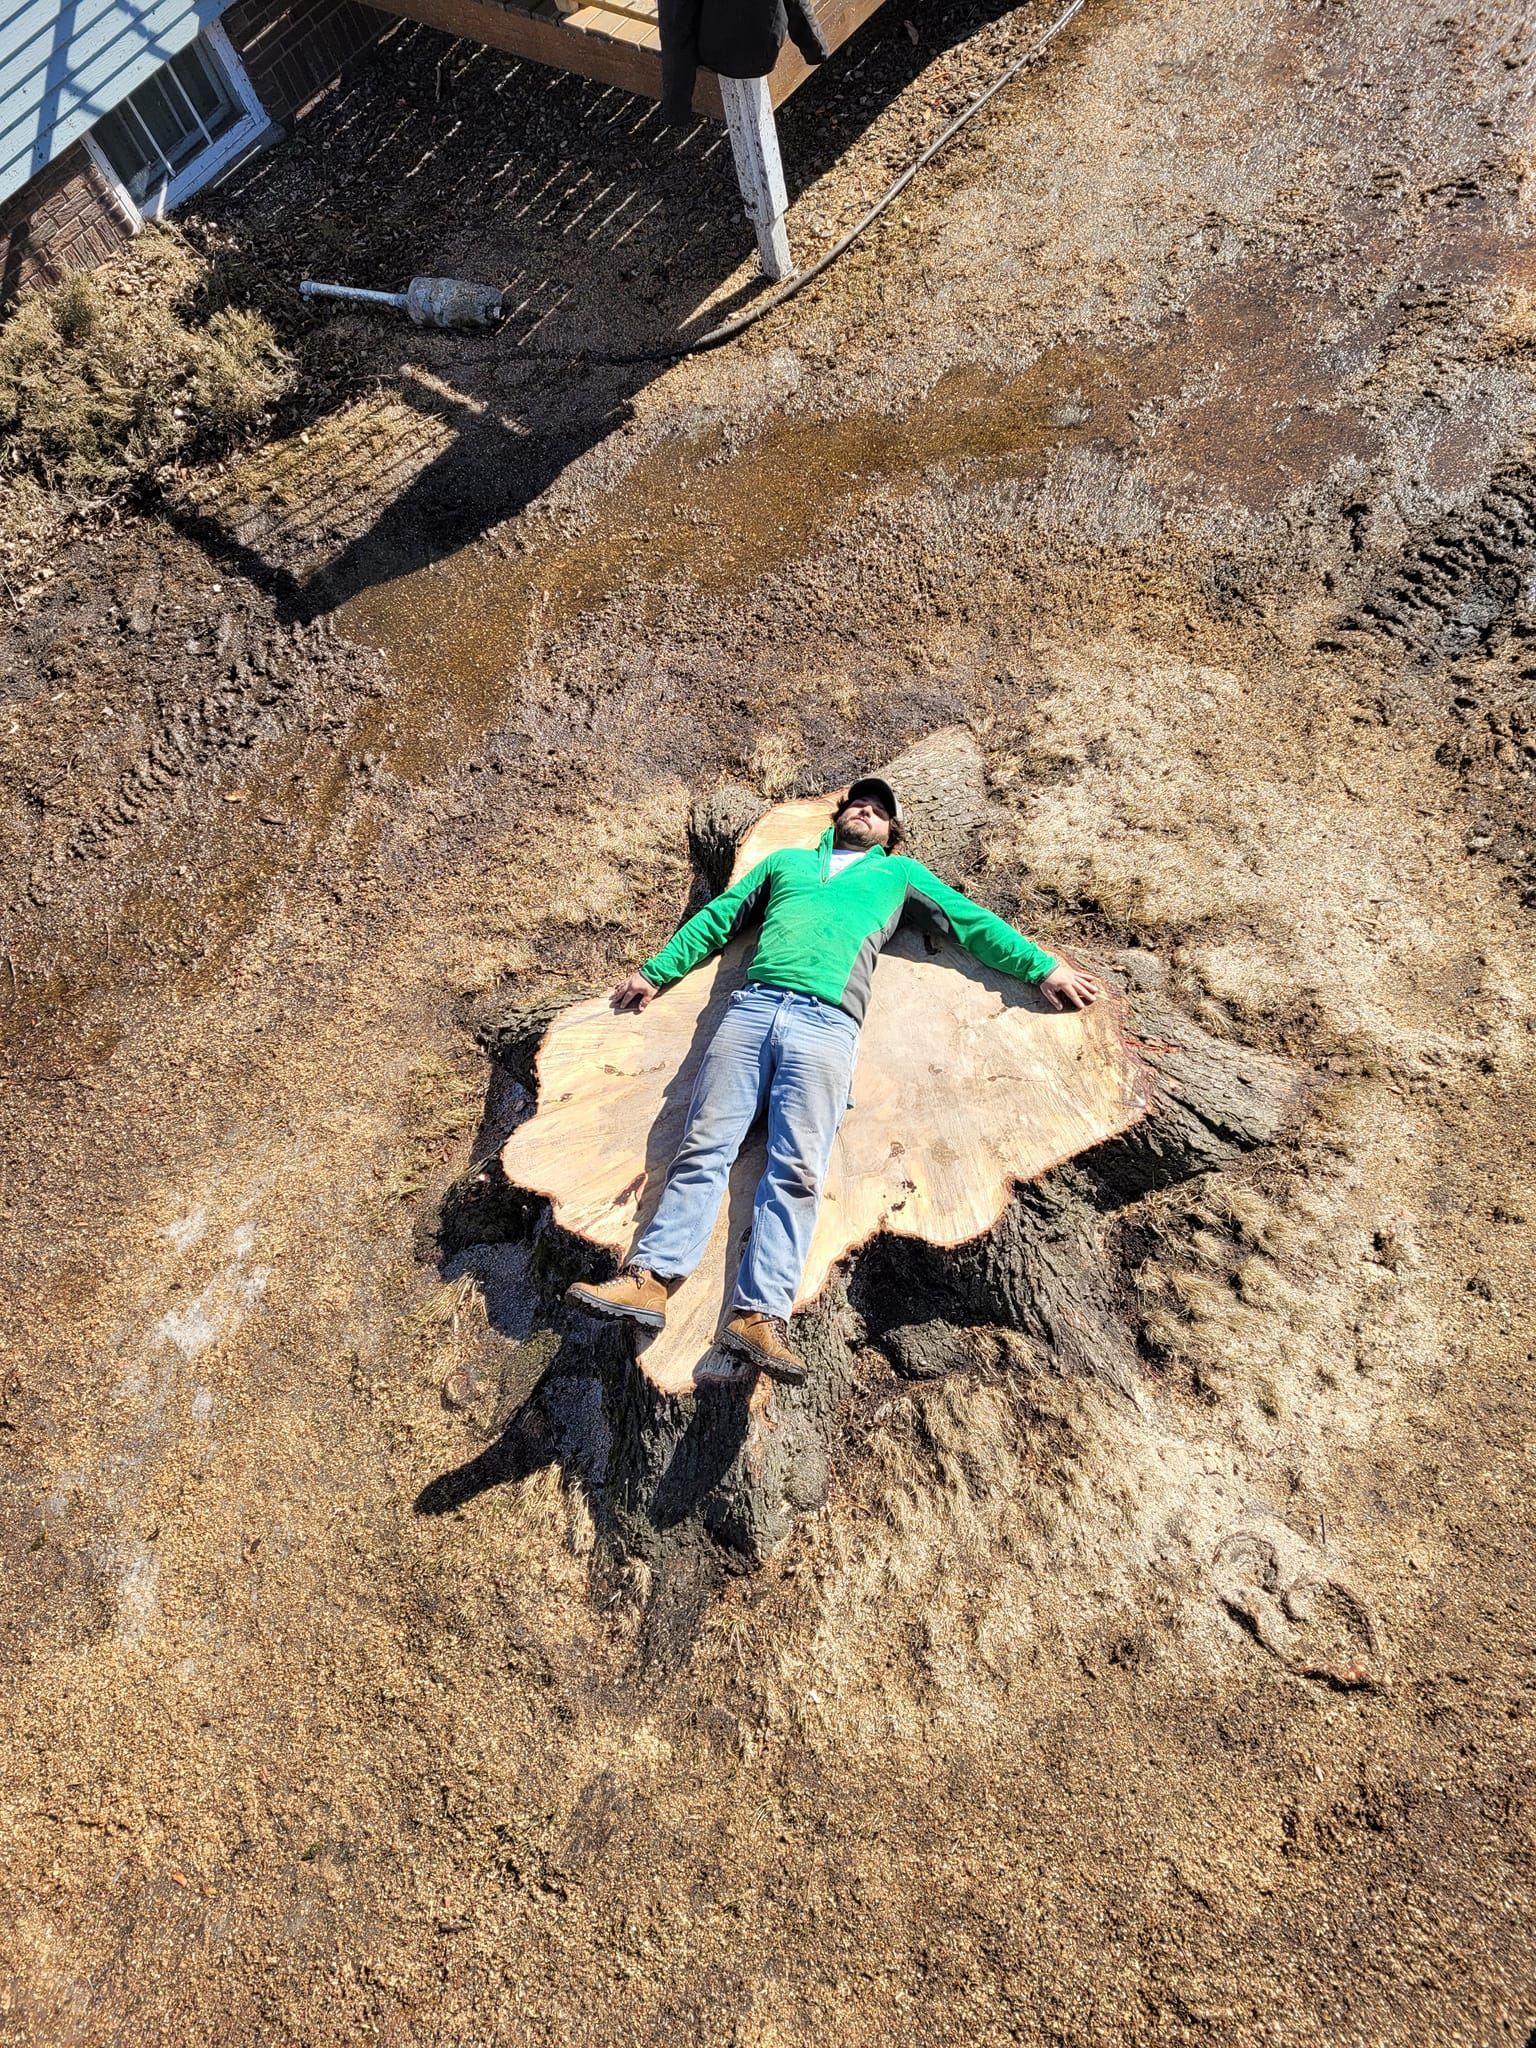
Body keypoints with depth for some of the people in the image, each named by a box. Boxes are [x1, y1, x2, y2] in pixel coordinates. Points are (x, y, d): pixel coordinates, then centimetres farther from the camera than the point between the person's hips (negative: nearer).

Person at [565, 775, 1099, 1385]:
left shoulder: (899, 873, 30)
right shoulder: (784, 861, 34)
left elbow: (972, 921, 25)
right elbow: (717, 917, 32)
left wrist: (1043, 966, 18)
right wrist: (656, 970, 29)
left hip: (826, 1022, -2)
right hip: (750, 1006, 2)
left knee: (796, 1172, -16)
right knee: (704, 1146, -11)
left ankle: (759, 1314, -23)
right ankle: (650, 1278, -16)